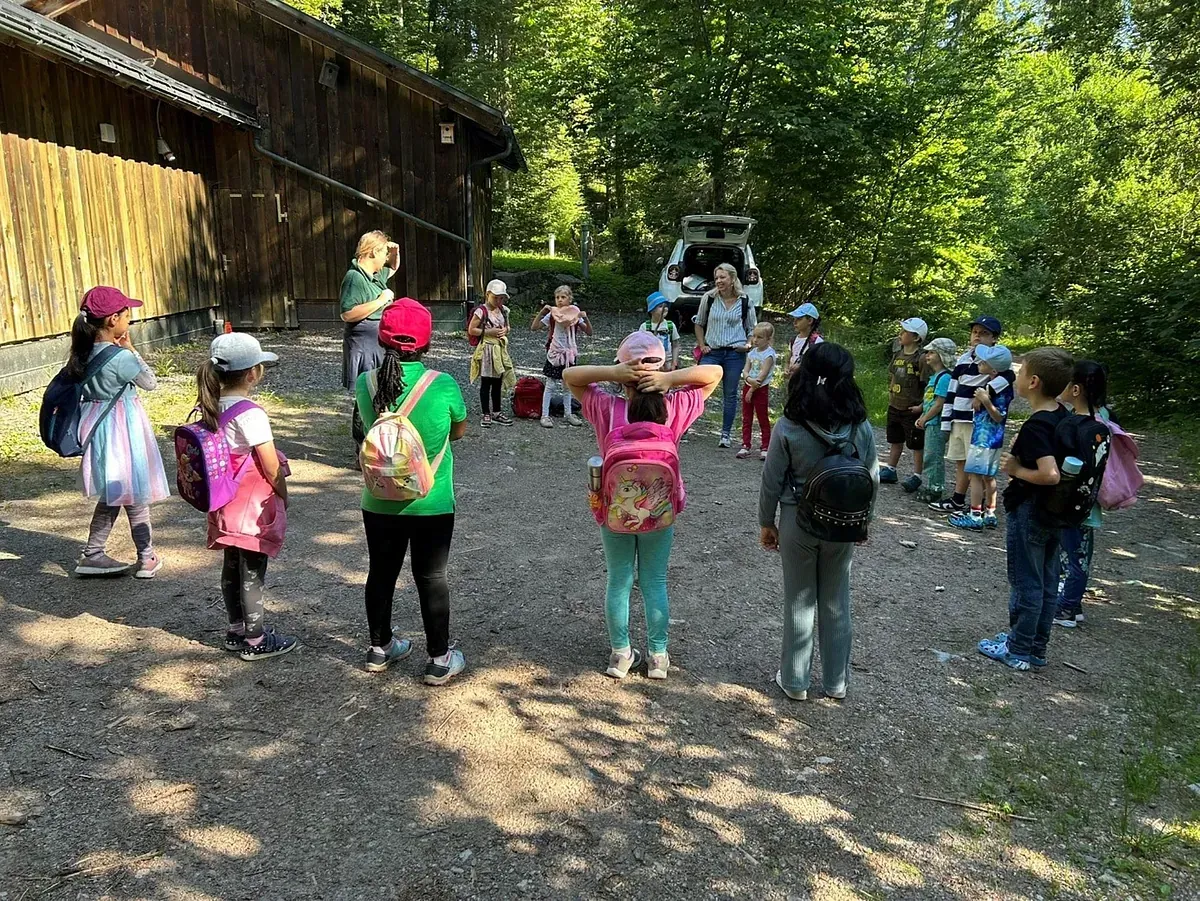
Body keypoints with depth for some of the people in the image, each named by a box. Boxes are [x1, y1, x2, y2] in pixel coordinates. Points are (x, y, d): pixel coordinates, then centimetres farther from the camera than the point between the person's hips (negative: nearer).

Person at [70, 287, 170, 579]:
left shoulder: (85, 352, 0)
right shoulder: (120, 357, -23)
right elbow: (151, 383, -9)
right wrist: (131, 349, -6)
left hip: (97, 426, 8)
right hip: (122, 429, -8)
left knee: (112, 495, 19)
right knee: (135, 495, 5)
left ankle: (92, 554, 25)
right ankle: (147, 559, 16)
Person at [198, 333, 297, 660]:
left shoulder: (212, 408, 2)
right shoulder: (250, 413, -22)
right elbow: (272, 467, -19)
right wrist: (283, 495, -2)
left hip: (228, 505, 8)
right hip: (253, 506, -8)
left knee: (232, 568, 19)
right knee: (253, 574, 3)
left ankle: (236, 630, 34)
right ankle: (255, 640, 15)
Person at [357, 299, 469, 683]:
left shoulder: (365, 384, -9)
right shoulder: (443, 385, -17)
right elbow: (459, 430, 0)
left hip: (380, 503, 3)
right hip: (432, 505, -3)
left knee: (381, 574, 18)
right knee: (432, 579, 10)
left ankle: (380, 648, 36)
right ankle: (440, 659, 22)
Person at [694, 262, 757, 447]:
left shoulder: (745, 302, 1)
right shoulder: (709, 298, 1)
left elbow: (752, 328, 12)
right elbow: (699, 324, 13)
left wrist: (749, 345, -6)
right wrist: (702, 345, 2)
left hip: (735, 353, 0)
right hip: (712, 351, 0)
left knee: (730, 394, 6)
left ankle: (726, 434, 15)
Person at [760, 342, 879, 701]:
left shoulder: (788, 428, -17)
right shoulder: (861, 427, -10)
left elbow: (772, 482, -10)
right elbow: (872, 479, -1)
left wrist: (767, 523, 5)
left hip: (798, 523, -2)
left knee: (800, 602, 13)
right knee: (836, 603, 16)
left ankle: (794, 681, 24)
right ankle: (836, 681, 29)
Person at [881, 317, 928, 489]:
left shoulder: (921, 359, -16)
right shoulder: (897, 355, 6)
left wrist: (921, 406, -18)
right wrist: (891, 396, 12)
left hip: (912, 410, -7)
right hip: (894, 407, 7)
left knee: (917, 445, 5)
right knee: (895, 441, 18)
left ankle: (916, 476, 14)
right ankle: (890, 471, 29)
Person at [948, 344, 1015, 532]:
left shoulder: (1001, 388, -18)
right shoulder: (991, 384, 9)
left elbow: (999, 417, -19)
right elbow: (975, 403, 19)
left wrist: (986, 400, -29)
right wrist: (978, 398, 1)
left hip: (985, 438, -10)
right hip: (988, 437, 10)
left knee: (975, 474, -6)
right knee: (988, 476, 14)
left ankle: (975, 516, -3)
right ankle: (989, 514, 22)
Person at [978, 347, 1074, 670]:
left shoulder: (1035, 426, -24)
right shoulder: (1063, 417, 3)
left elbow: (1050, 474, -33)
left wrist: (1017, 469, -17)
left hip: (1028, 511, -9)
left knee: (1025, 583, 3)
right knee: (1047, 583, 15)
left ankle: (1018, 650, 15)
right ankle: (1036, 647, 27)